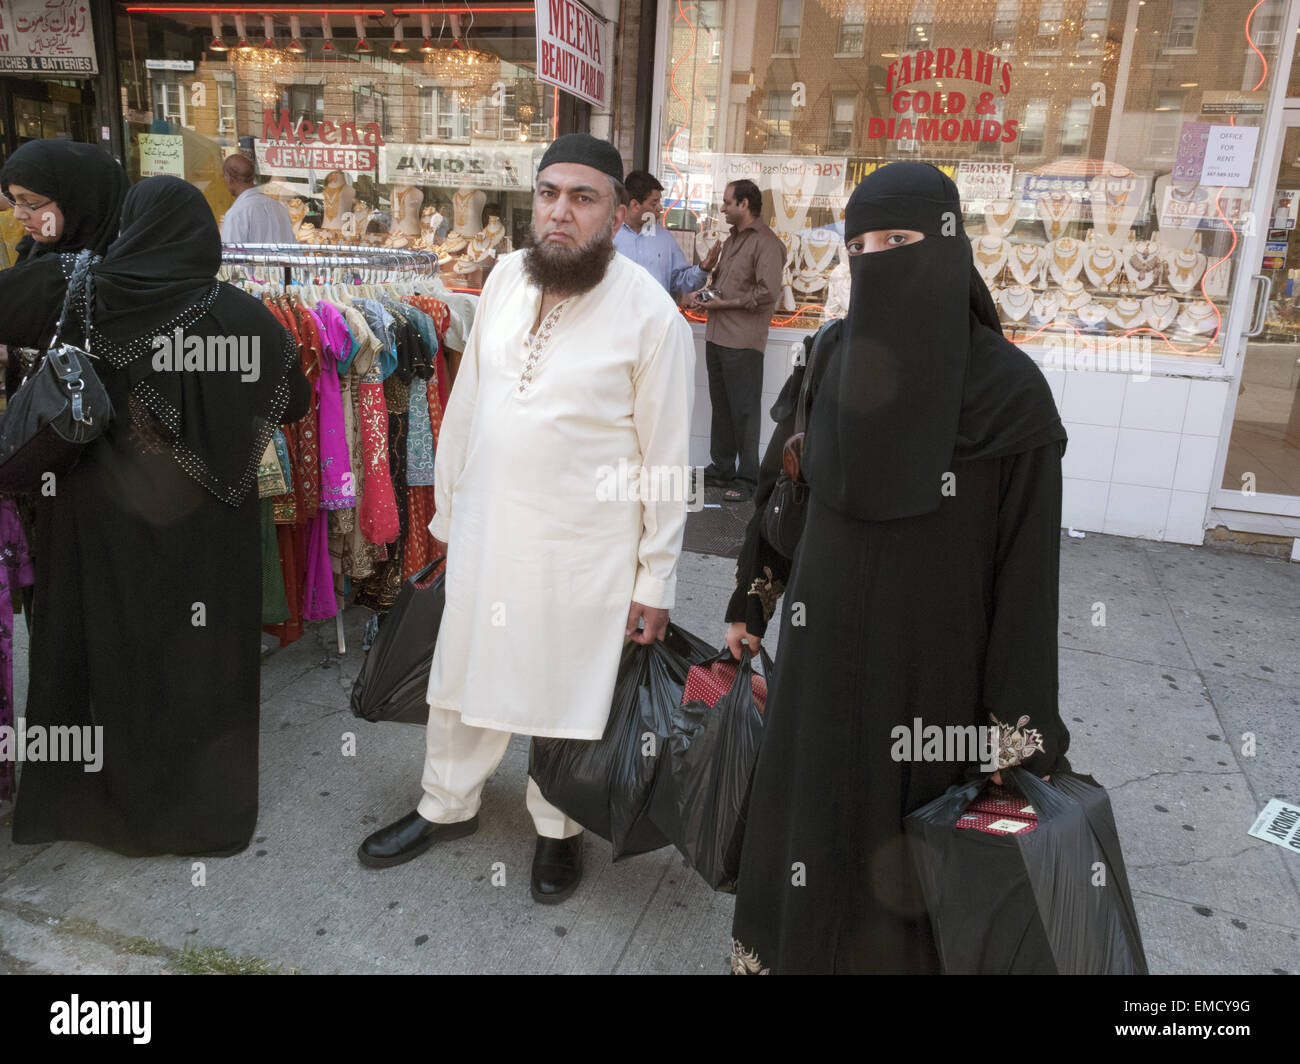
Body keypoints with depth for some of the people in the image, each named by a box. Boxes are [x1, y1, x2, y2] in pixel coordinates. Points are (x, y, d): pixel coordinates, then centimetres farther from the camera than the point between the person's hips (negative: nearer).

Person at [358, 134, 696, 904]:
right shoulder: (507, 277, 2)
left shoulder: (651, 313, -14)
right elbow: (467, 400, 10)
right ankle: (448, 806, 44)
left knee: (565, 691, 12)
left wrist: (655, 578, -9)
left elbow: (667, 456, -11)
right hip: (485, 529, 5)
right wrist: (447, 508, 13)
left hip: (584, 549, -5)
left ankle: (558, 827, 39)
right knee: (464, 673, 19)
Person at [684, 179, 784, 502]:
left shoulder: (766, 243, -10)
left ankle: (747, 478, 5)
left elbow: (767, 293, -19)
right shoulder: (731, 241, 19)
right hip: (717, 337, 9)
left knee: (744, 411, -3)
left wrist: (723, 303, -14)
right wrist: (703, 296, 6)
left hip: (743, 342, -9)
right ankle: (721, 469, 24)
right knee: (721, 407, 14)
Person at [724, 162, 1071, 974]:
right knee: (810, 809, 20)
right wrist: (750, 601, 13)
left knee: (905, 827, 14)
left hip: (929, 661, -4)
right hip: (825, 637, 4)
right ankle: (791, 943, 46)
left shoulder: (1010, 390, -17)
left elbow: (1026, 566, -14)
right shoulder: (832, 355, -4)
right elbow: (781, 487, 7)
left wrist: (1021, 729, -12)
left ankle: (896, 947, 42)